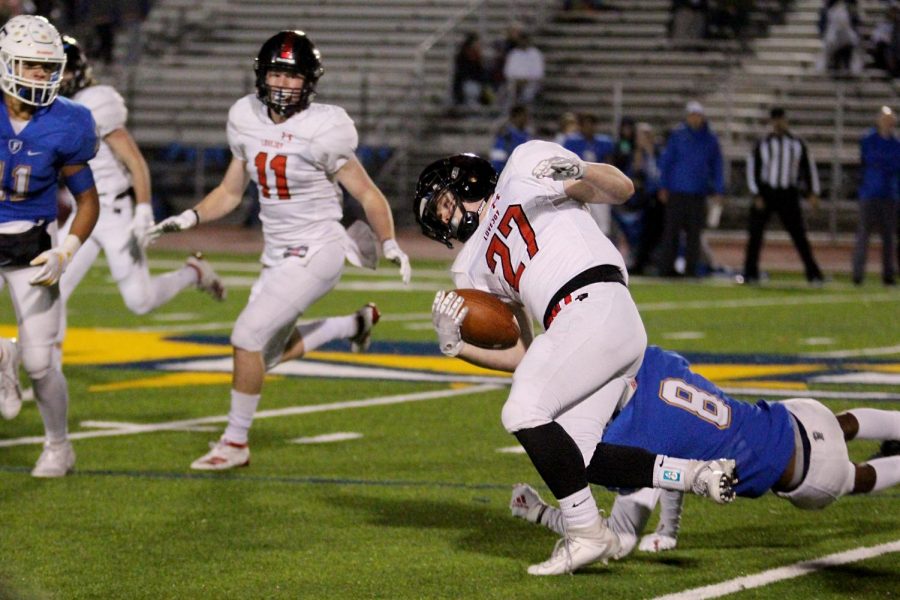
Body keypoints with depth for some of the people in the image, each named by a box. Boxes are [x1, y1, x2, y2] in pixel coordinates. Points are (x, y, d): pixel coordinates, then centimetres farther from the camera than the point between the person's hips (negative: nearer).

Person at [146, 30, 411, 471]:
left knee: (248, 336, -14)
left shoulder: (321, 131, -17)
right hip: (277, 254, 8)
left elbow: (368, 194, -9)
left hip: (315, 253, -8)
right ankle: (355, 323, 36)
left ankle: (235, 443, 0)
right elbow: (230, 192, 12)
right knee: (269, 353, 16)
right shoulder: (248, 121, 1)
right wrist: (188, 219, -1)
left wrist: (390, 247, -13)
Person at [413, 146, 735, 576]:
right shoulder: (474, 266, 27)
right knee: (572, 457, -1)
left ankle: (587, 533, -16)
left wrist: (580, 173, -19)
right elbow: (522, 356, 20)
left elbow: (622, 191, 2)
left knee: (524, 412, -18)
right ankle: (695, 475, 0)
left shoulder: (522, 169, 11)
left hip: (597, 305, -9)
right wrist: (455, 347, 5)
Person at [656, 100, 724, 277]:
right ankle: (666, 267, 1)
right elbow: (665, 160, 4)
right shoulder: (678, 135, 2)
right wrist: (664, 187, -2)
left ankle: (691, 268, 7)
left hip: (699, 194, 2)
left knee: (694, 232, 2)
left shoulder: (710, 139, 8)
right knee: (671, 230, -2)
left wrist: (718, 191, 5)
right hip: (677, 192, -2)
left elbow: (716, 166, 12)